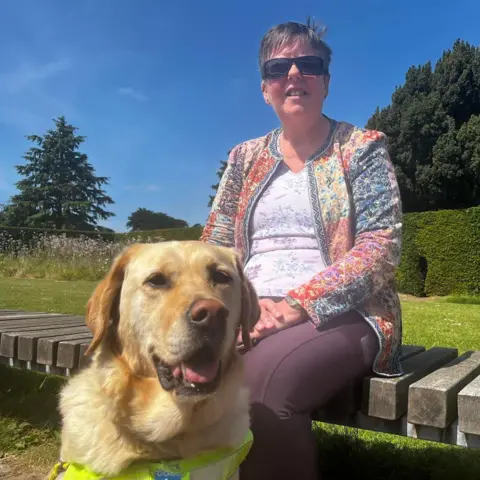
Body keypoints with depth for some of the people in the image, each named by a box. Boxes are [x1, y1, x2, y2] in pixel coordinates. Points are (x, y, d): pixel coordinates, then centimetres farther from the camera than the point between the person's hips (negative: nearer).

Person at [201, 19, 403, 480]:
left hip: (343, 316, -3)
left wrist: (299, 304, -19)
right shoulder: (245, 156, 15)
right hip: (252, 316, 4)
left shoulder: (362, 147, 3)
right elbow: (215, 245, 12)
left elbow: (382, 247, -8)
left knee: (265, 375, -34)